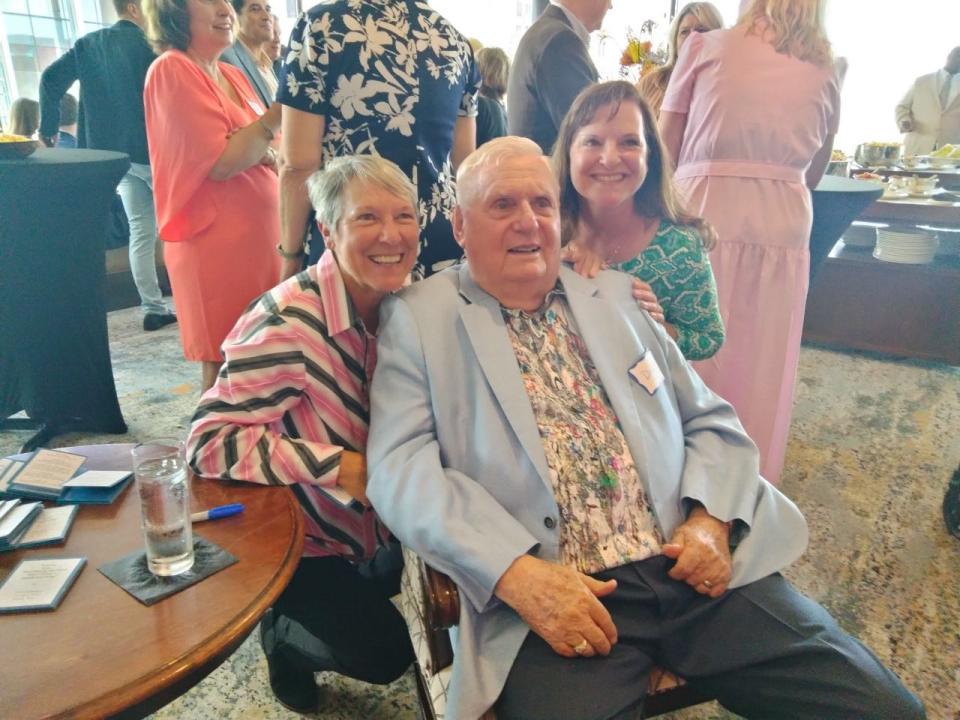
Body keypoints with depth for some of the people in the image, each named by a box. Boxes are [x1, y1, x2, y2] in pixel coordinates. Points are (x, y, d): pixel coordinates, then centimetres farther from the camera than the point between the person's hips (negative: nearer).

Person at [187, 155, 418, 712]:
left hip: (375, 525, 7)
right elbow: (208, 440, -27)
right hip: (295, 538, -6)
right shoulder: (291, 322, -29)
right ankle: (284, 634, 19)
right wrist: (339, 466, -30)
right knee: (385, 652, -11)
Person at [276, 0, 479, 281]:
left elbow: (299, 165, -11)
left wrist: (291, 253, 1)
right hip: (440, 244, 4)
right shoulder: (455, 40, 8)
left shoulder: (321, 25, -7)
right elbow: (464, 160, 11)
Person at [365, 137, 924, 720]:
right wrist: (518, 575, -19)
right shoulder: (419, 318, 4)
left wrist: (711, 520, -3)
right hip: (556, 597, -3)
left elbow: (712, 420, 16)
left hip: (693, 567, 4)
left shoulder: (614, 296, 16)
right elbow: (401, 470, -7)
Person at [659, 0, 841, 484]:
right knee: (760, 371, 11)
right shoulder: (825, 72, 14)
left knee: (687, 364, 6)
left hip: (702, 215, -2)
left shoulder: (705, 46, 6)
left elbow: (664, 152, 4)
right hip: (783, 226, 3)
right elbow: (813, 174, 20)